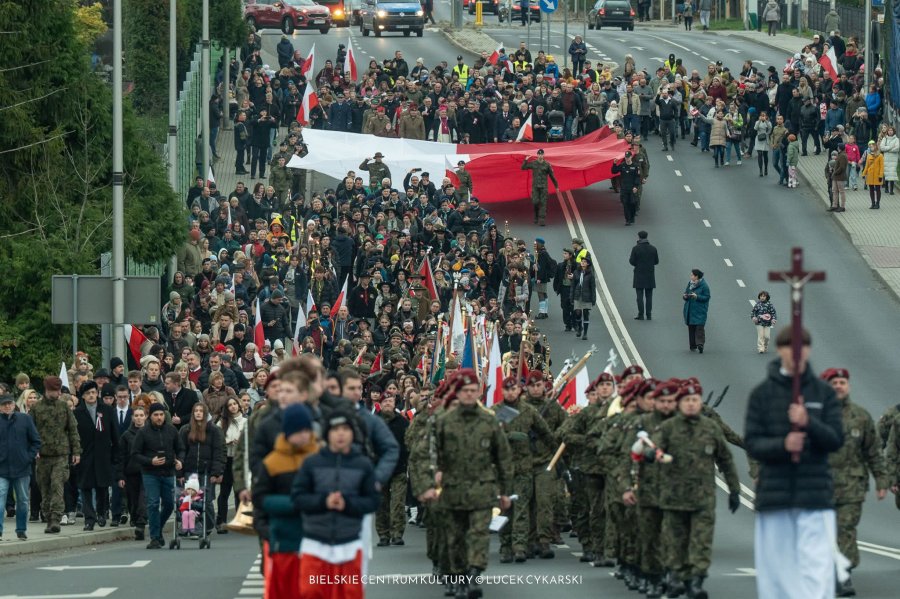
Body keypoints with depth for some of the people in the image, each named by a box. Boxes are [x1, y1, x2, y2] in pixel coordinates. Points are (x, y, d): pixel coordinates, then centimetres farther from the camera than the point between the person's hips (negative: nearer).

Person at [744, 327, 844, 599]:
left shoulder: (824, 392, 6)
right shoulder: (762, 393, 5)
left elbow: (836, 440, 0)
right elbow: (752, 443, 0)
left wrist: (809, 423, -18)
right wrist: (782, 445, -19)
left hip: (816, 495, -1)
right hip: (775, 492, 1)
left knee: (817, 564, -12)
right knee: (776, 565, 5)